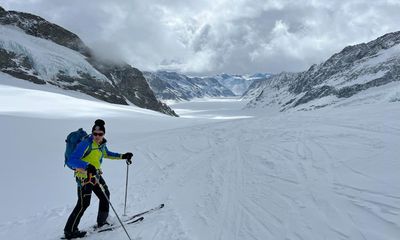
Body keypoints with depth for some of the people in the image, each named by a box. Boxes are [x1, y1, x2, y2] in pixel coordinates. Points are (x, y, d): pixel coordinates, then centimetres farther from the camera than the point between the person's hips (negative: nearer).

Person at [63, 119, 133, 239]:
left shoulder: (101, 144, 2)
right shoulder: (85, 144, -22)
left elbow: (106, 154, 24)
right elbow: (72, 160, -29)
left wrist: (122, 156, 17)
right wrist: (87, 165, -45)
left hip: (96, 175, 9)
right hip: (84, 176, -9)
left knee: (105, 195, 18)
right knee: (83, 203, -8)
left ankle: (102, 222, 36)